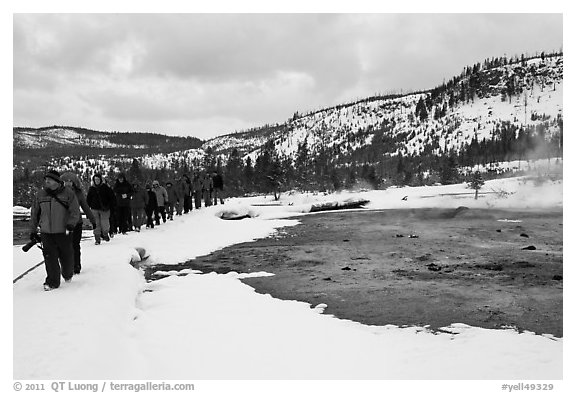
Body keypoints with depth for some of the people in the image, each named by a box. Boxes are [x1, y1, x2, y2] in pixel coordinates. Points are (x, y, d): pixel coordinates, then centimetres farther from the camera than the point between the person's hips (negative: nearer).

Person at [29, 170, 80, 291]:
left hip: (63, 232, -2)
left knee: (66, 256, 7)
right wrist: (33, 230, 13)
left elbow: (75, 212, -7)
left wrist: (70, 224, -22)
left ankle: (68, 275, 34)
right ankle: (52, 281, 8)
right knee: (50, 256, -3)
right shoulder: (41, 194, 6)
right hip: (46, 232, 2)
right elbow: (35, 213, 14)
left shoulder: (68, 194, -5)